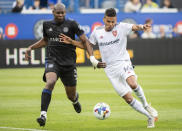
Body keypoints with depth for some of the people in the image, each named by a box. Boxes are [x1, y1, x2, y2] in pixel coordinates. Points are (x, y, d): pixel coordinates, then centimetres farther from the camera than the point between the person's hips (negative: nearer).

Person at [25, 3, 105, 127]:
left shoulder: (71, 24, -4)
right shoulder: (47, 25, 7)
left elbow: (85, 41, -3)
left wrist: (93, 58, -12)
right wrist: (31, 48, 15)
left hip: (68, 63, -1)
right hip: (52, 61, 1)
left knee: (71, 95, 10)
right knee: (50, 82, -31)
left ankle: (75, 99, 51)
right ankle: (43, 114, -35)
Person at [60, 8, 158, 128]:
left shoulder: (122, 27, -2)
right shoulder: (97, 32, 8)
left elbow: (135, 27, -17)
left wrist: (142, 27, -39)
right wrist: (71, 42, 9)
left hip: (123, 63, -3)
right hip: (110, 69, 3)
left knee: (132, 83, -34)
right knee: (128, 98, -2)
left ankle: (146, 105, -9)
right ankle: (150, 117, 10)